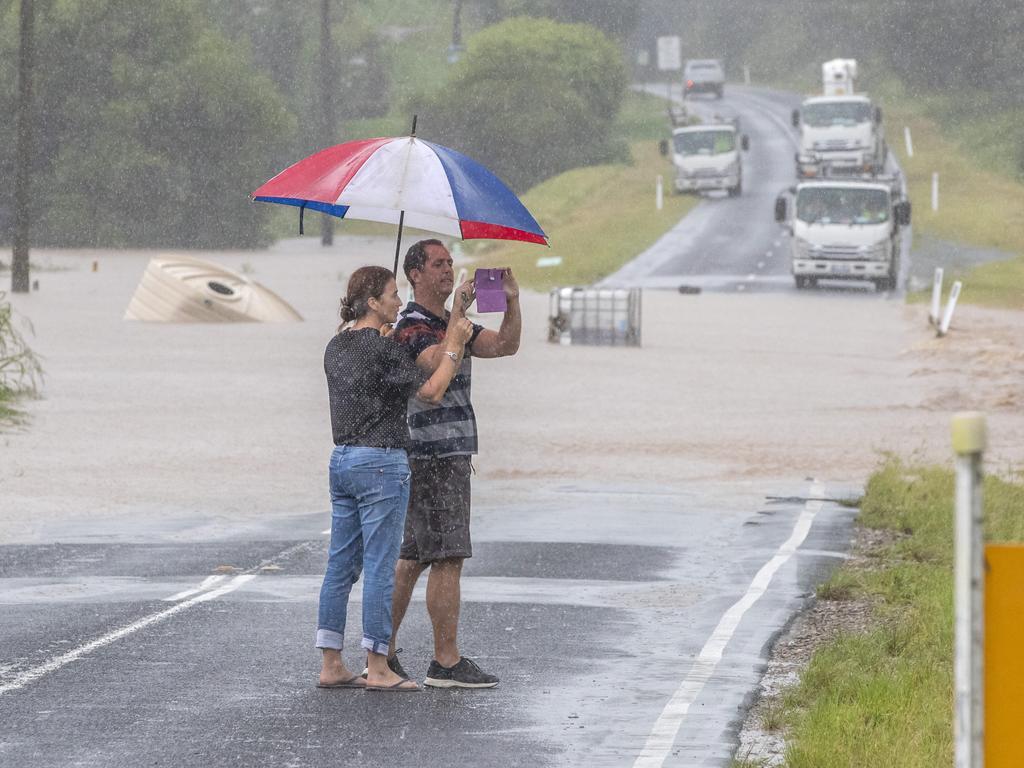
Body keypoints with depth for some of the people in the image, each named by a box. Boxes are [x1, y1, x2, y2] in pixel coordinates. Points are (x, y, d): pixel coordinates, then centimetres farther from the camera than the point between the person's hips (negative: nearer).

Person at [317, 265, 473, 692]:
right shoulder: (382, 348, -14)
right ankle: (377, 669, -2)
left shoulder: (336, 347, 11)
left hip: (342, 460, 8)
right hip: (381, 463, -8)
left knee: (341, 565, 9)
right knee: (380, 567, -4)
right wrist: (453, 347, -1)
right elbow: (431, 392, -13)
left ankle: (331, 666, 9)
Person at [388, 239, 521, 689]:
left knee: (412, 559, 10)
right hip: (431, 459, -10)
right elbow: (440, 366, -29)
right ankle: (447, 663, -8)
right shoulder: (411, 327, -11)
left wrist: (511, 301, -7)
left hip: (452, 456, 10)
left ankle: (383, 653, 14)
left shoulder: (452, 325, 17)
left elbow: (506, 345, 7)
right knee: (448, 559, -10)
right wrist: (458, 315, -27)